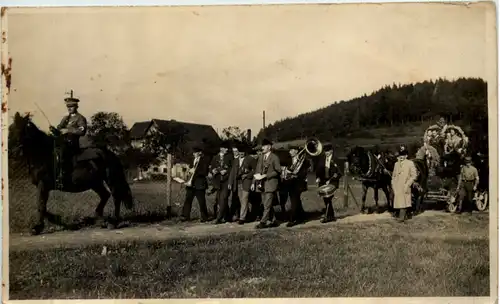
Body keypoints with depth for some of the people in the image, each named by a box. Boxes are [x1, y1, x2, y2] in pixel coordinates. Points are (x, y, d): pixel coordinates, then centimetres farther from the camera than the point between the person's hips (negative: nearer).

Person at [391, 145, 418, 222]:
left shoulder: (410, 163, 0)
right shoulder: (396, 164, 14)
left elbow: (414, 176, -4)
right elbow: (394, 176, 19)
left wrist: (408, 184, -12)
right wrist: (393, 185, 7)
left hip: (405, 187, -5)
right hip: (397, 188, 5)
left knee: (404, 202, -9)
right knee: (399, 202, 8)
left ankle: (402, 218, -8)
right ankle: (403, 216, 21)